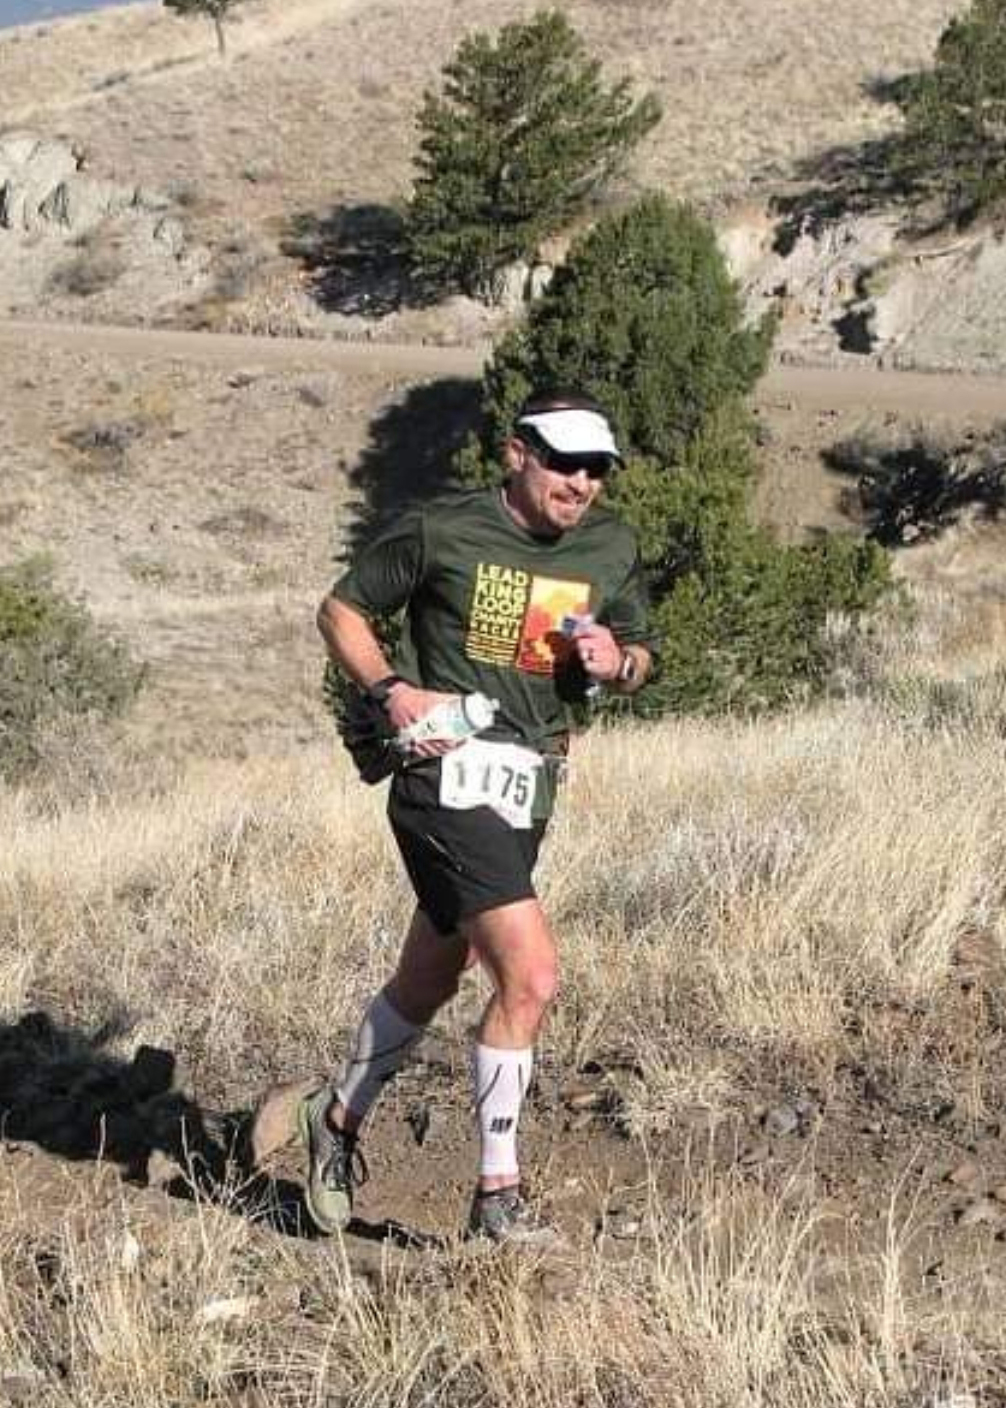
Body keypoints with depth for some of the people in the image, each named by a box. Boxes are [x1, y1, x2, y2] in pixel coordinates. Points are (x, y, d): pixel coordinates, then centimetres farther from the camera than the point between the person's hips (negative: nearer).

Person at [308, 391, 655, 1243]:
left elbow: (640, 655, 19)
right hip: (450, 775, -7)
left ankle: (339, 1119, 42)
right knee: (530, 974, -18)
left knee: (428, 982, 19)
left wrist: (616, 663, -5)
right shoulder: (440, 530, -7)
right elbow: (342, 609, 3)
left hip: (529, 787, 7)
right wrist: (391, 688, -13)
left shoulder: (613, 548, 7)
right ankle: (498, 1191, -4)